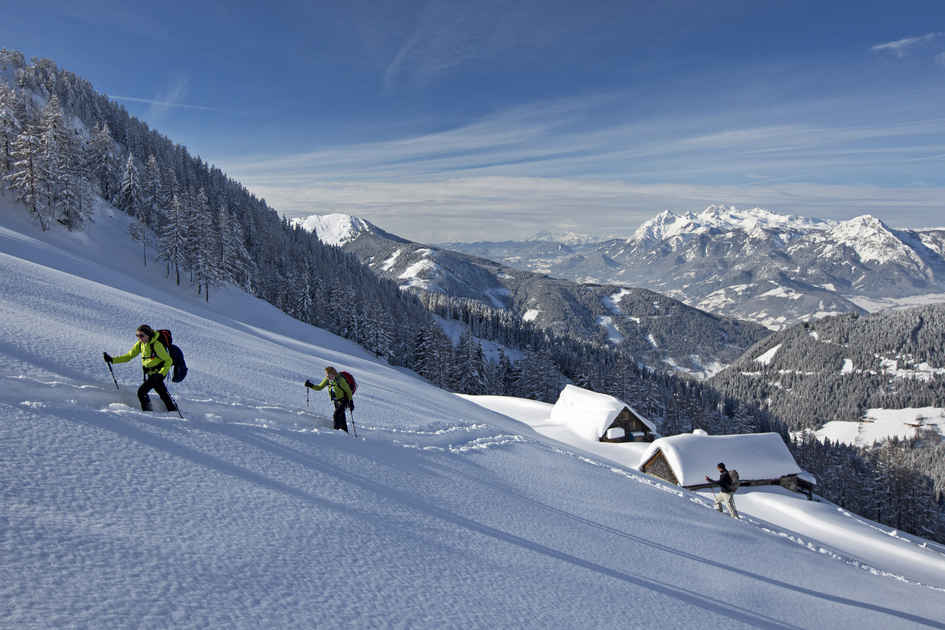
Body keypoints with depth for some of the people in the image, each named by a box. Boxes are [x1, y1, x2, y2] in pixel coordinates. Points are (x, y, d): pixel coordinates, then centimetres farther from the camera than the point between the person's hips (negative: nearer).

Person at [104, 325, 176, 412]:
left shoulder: (156, 345, -22)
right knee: (163, 393, 19)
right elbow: (128, 356, 7)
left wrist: (161, 374, -31)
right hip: (150, 373, 8)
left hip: (158, 372, -8)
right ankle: (173, 410, 35)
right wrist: (112, 359, -4)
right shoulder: (140, 344, 1)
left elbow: (169, 361, -21)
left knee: (141, 391, -16)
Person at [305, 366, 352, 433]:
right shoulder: (327, 380, -4)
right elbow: (319, 387, 4)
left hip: (343, 400, -7)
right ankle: (345, 431, 25)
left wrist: (351, 402, -21)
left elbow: (348, 391, -18)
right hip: (336, 401, 7)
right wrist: (310, 385, -12)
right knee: (341, 417, 14)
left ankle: (337, 429, -13)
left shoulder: (340, 379, -24)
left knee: (336, 415, -21)